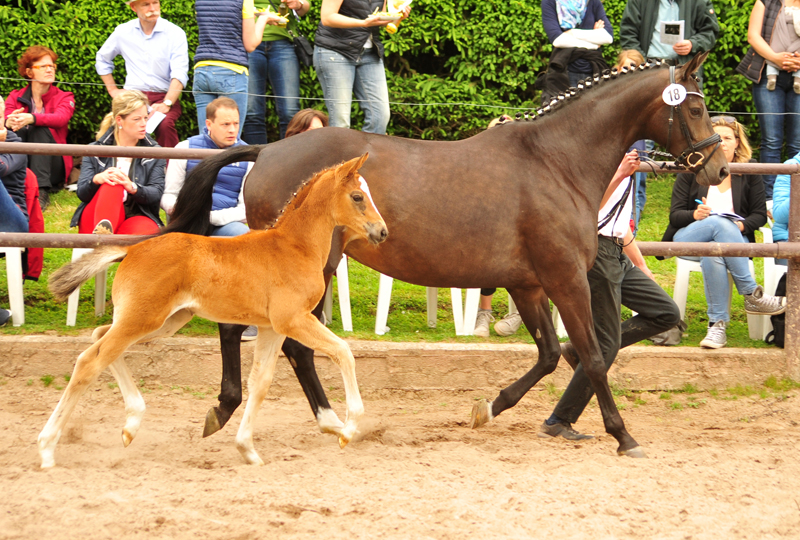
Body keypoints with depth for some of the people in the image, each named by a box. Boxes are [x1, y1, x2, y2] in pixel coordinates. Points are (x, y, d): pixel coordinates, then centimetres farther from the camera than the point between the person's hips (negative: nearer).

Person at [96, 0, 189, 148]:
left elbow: (179, 74, -9)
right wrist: (112, 89, 17)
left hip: (165, 96, -1)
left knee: (165, 125, -36)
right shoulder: (123, 32, 9)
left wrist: (166, 104, -23)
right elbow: (102, 59, 28)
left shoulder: (174, 33, 0)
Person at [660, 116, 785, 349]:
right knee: (718, 223, -37)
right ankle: (753, 295, -37)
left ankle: (717, 326, -37)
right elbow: (675, 214, 2)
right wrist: (695, 214, -21)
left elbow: (760, 214, 7)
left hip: (736, 239, 1)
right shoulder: (690, 171, 7)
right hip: (688, 238, -1)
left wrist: (742, 225, -16)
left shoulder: (749, 174, 10)